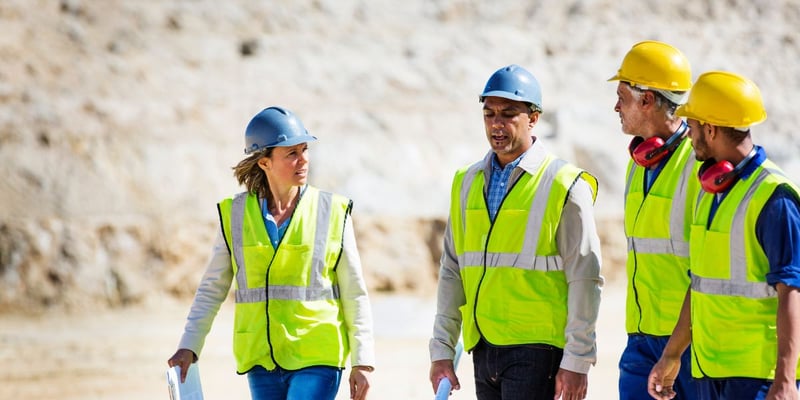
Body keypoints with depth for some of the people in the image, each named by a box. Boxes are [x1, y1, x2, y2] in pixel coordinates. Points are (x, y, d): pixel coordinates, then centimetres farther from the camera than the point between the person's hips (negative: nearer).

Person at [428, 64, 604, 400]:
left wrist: (576, 361, -10)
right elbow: (452, 273, 15)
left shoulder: (565, 186, -4)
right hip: (483, 348, 6)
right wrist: (442, 350, 10)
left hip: (537, 349, -6)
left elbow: (585, 280, -6)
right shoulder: (467, 184, 13)